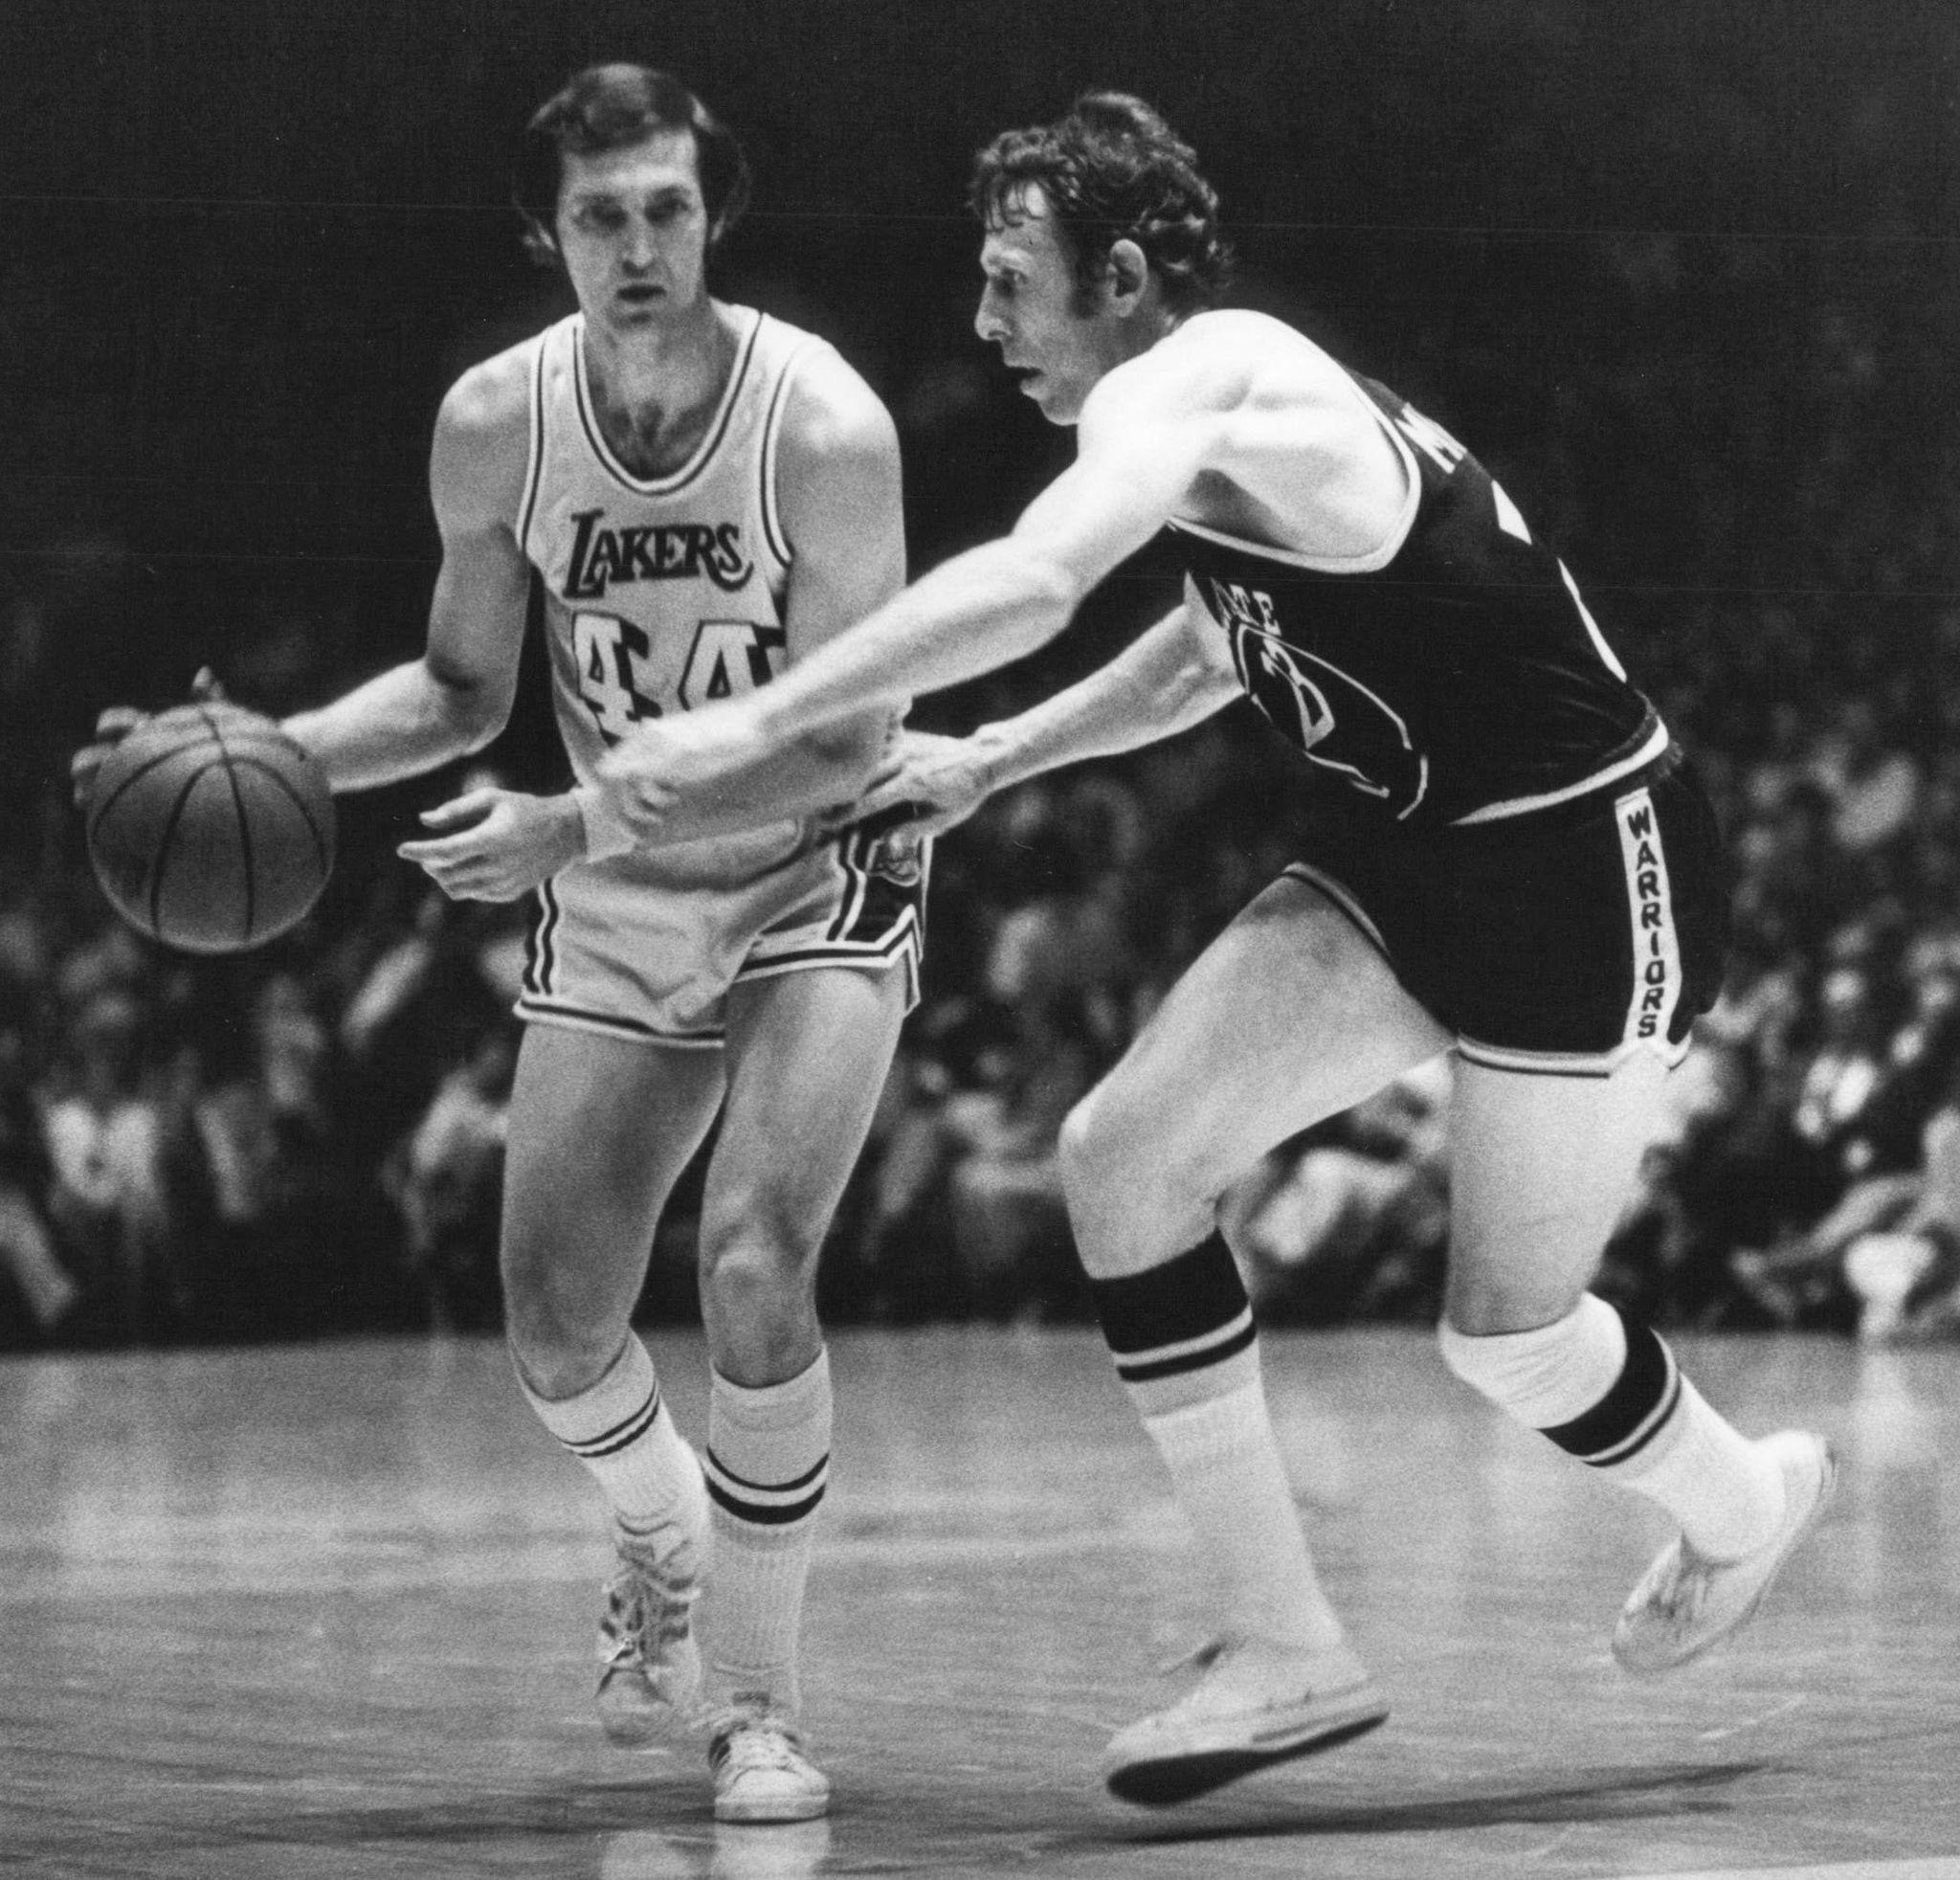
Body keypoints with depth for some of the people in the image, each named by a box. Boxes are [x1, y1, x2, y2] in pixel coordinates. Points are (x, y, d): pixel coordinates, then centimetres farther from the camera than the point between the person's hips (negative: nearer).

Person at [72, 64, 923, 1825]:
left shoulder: (822, 424, -24)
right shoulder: (495, 425, -11)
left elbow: (841, 742, -25)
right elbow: (462, 688, 5)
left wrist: (573, 826, -33)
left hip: (821, 879, -4)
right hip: (616, 908, 4)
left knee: (756, 1259, -23)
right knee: (556, 1336, 1)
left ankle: (759, 1702, -7)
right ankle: (666, 1540, 37)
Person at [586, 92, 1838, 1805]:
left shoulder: (1190, 391, -23)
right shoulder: (1236, 421, 7)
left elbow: (1026, 588, -41)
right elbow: (1218, 648, 26)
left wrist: (751, 728, -40)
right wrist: (990, 763, 18)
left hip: (1583, 876, -9)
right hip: (1407, 861, 9)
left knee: (1507, 1327, 1)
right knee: (1122, 1157, -5)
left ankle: (1741, 1504, 36)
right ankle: (1288, 1655, 0)